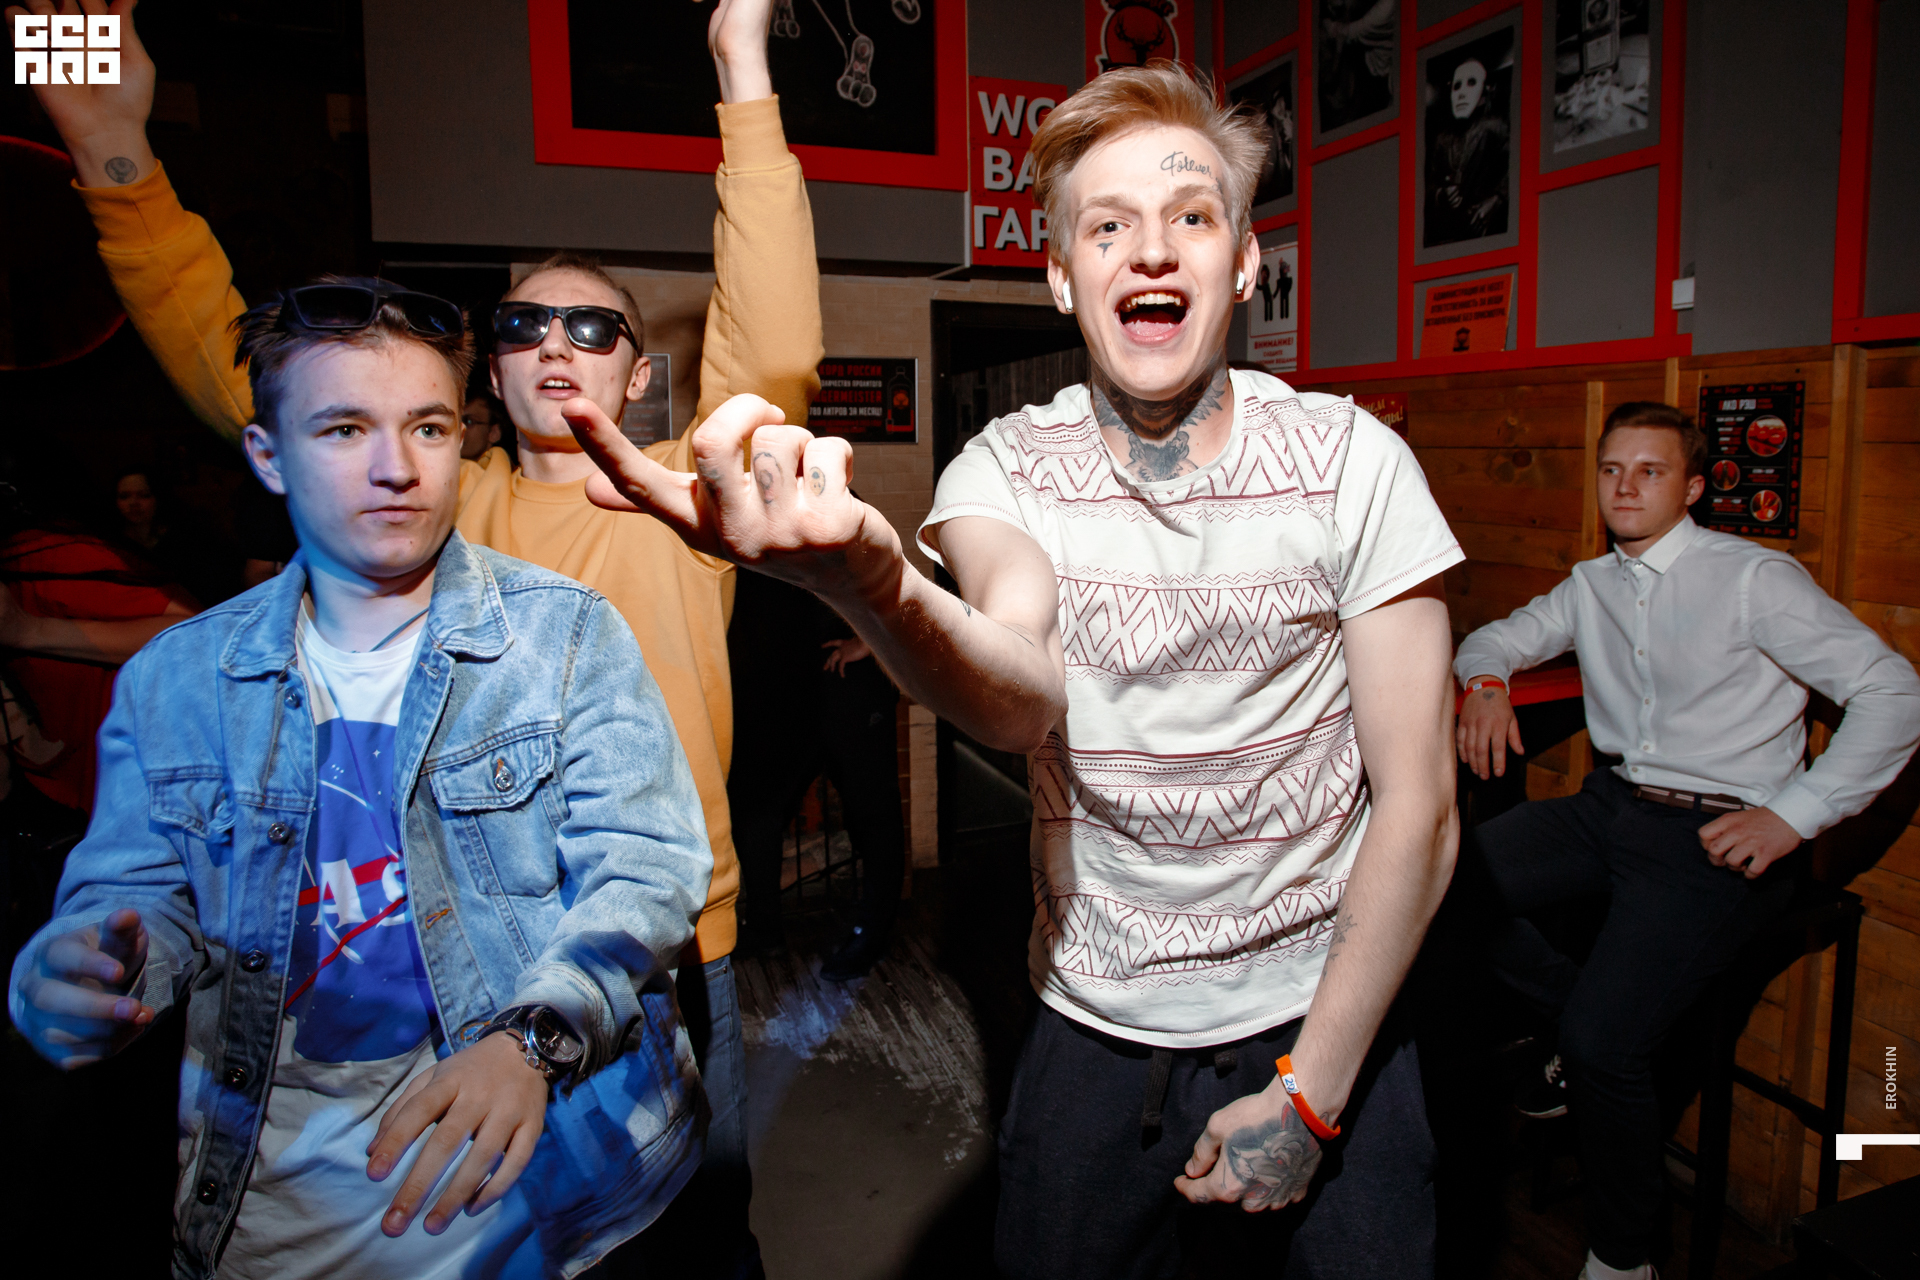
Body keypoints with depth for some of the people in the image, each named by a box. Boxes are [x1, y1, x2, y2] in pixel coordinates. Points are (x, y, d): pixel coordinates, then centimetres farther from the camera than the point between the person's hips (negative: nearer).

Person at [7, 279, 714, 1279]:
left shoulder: (569, 633, -3)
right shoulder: (173, 678, 7)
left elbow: (645, 864, -9)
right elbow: (135, 891, 11)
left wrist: (529, 1038, -26)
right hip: (277, 1159, 3)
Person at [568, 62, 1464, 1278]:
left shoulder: (1351, 460, -10)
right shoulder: (1007, 468, -8)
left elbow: (1417, 801, -10)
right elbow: (1021, 698, -30)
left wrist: (1310, 1091, -12)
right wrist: (876, 590, -52)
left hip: (1325, 1020, 0)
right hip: (1093, 1032, 1)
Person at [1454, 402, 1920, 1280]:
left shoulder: (1754, 579, -7)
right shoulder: (1591, 586, 11)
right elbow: (1498, 638, 24)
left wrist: (1793, 815, -15)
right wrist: (1487, 682, -1)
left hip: (1716, 833, -6)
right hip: (1610, 805, 6)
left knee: (1604, 1041, -21)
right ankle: (1585, 1040, 10)